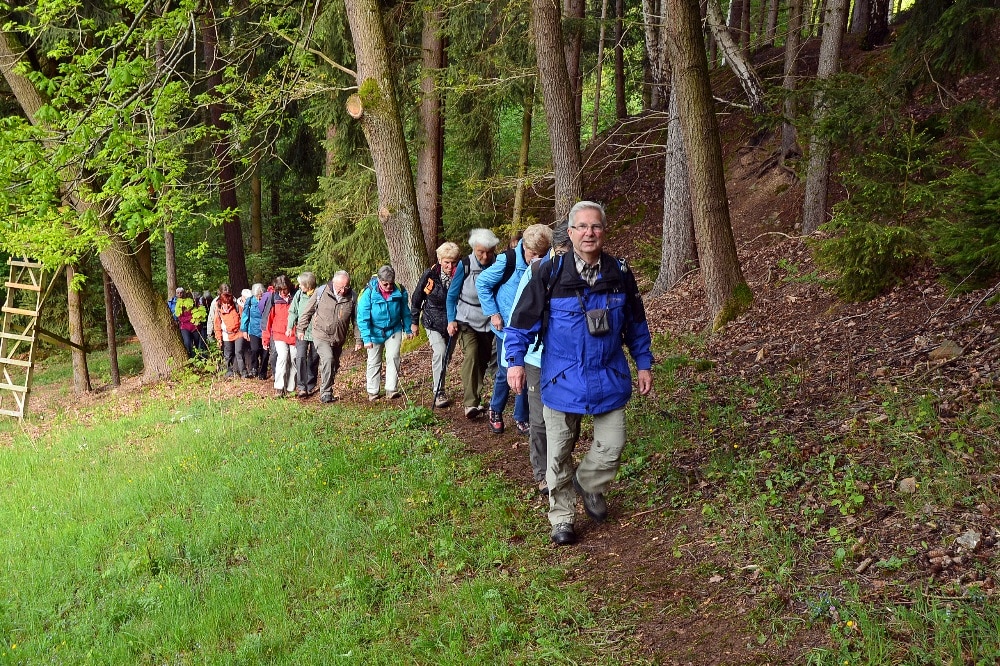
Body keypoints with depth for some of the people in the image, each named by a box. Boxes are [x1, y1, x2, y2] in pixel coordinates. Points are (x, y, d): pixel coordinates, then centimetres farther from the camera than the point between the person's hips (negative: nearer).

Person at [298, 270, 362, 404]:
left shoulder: (352, 297, -6)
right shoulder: (321, 292, -12)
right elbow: (307, 311, 1)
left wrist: (358, 339, 6)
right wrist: (301, 329, 6)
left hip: (339, 338, 4)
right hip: (321, 335, -4)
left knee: (334, 365, 13)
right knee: (328, 359, -23)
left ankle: (326, 391, 33)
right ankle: (326, 393, -15)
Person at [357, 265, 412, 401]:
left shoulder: (399, 291, -12)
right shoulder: (369, 293, -21)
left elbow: (405, 312, 4)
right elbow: (362, 318, -18)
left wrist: (408, 329, 11)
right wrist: (366, 338, -21)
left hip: (394, 330, 1)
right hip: (375, 332, -1)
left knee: (393, 357, -12)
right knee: (374, 362, 9)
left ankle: (392, 389, -8)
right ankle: (372, 391, 21)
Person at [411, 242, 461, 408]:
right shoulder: (430, 275, -12)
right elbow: (417, 298, 1)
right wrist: (414, 321, 6)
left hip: (451, 322, 2)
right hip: (433, 321, -2)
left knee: (446, 355, 11)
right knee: (440, 352, -19)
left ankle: (440, 389, 30)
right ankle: (439, 393, -13)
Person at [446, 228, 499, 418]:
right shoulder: (465, 266, -12)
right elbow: (452, 295, -2)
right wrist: (451, 320, -9)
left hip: (488, 323, 3)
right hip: (466, 321, -3)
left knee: (483, 360, 8)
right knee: (472, 354, -22)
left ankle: (476, 397, 27)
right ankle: (471, 404, -27)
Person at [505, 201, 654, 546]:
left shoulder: (620, 274, -1)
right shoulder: (550, 274, -10)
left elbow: (636, 324, 11)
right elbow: (523, 320, -5)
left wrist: (644, 364, 11)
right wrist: (515, 361, -13)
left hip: (609, 377, 2)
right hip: (562, 380, -2)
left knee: (612, 446, 5)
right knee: (559, 453, 7)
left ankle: (588, 485, 36)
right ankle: (561, 518, 23)